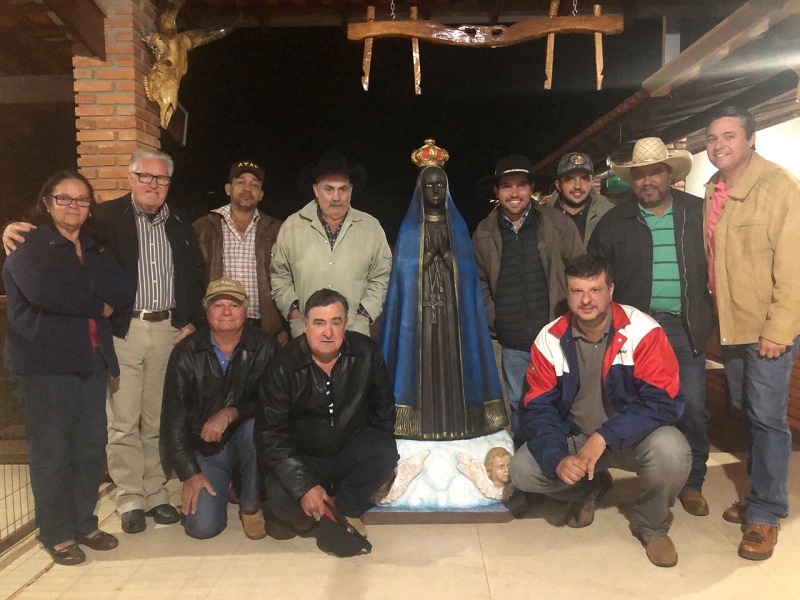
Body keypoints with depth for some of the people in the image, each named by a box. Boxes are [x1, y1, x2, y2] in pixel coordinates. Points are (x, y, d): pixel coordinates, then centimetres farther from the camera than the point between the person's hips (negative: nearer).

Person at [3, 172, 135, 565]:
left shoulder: (96, 250, 17)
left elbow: (123, 292, 2)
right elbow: (44, 292, -19)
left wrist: (74, 294, -10)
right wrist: (97, 305, -8)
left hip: (91, 360, 5)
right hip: (44, 363, -5)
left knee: (91, 448, 7)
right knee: (51, 450, 1)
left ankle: (84, 523, 22)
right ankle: (56, 534, 15)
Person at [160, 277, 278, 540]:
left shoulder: (264, 346, -9)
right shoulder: (186, 352, -6)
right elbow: (173, 417, -5)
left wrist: (230, 414, -27)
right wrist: (190, 474, -10)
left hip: (244, 440, -1)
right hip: (204, 447, 1)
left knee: (257, 426, -36)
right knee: (202, 526, -14)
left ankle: (250, 506, -10)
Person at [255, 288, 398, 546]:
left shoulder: (366, 353, -11)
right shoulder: (285, 365, -17)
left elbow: (383, 409, 3)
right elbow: (270, 433, -17)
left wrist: (377, 452, -4)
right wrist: (304, 487, -25)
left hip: (351, 450, 2)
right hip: (303, 458, -1)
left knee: (386, 454, -28)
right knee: (280, 499, -29)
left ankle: (344, 511, -5)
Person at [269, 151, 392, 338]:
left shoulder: (371, 227, 5)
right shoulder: (292, 226, 4)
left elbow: (381, 279, 7)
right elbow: (279, 276, 10)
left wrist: (362, 317, -2)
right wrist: (293, 312, 0)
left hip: (355, 331, 0)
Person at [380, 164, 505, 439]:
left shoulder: (458, 226, 12)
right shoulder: (410, 228, 8)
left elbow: (468, 273, 9)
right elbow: (402, 273, 2)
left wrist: (449, 259, -6)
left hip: (452, 310, 1)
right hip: (420, 309, -1)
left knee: (452, 362, -3)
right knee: (422, 364, -5)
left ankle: (455, 424, 5)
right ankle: (422, 424, 1)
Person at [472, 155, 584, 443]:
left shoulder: (557, 222, 0)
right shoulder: (484, 233, 6)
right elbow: (480, 281, 12)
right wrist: (492, 321, 4)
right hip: (513, 343, 2)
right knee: (519, 406, 14)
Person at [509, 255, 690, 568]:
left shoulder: (643, 331, -20)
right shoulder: (550, 339, -11)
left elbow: (665, 401, -24)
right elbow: (538, 408, -9)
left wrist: (605, 436, -34)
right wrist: (558, 457, -27)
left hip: (634, 437, -2)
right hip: (575, 438, 3)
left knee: (670, 449, -34)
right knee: (522, 470, -17)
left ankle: (652, 527, 1)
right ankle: (590, 489, 18)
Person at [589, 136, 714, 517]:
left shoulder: (698, 213, 4)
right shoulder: (615, 222, 4)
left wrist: (710, 313, -3)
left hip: (686, 328, 0)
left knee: (693, 410, 2)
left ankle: (692, 484, 21)